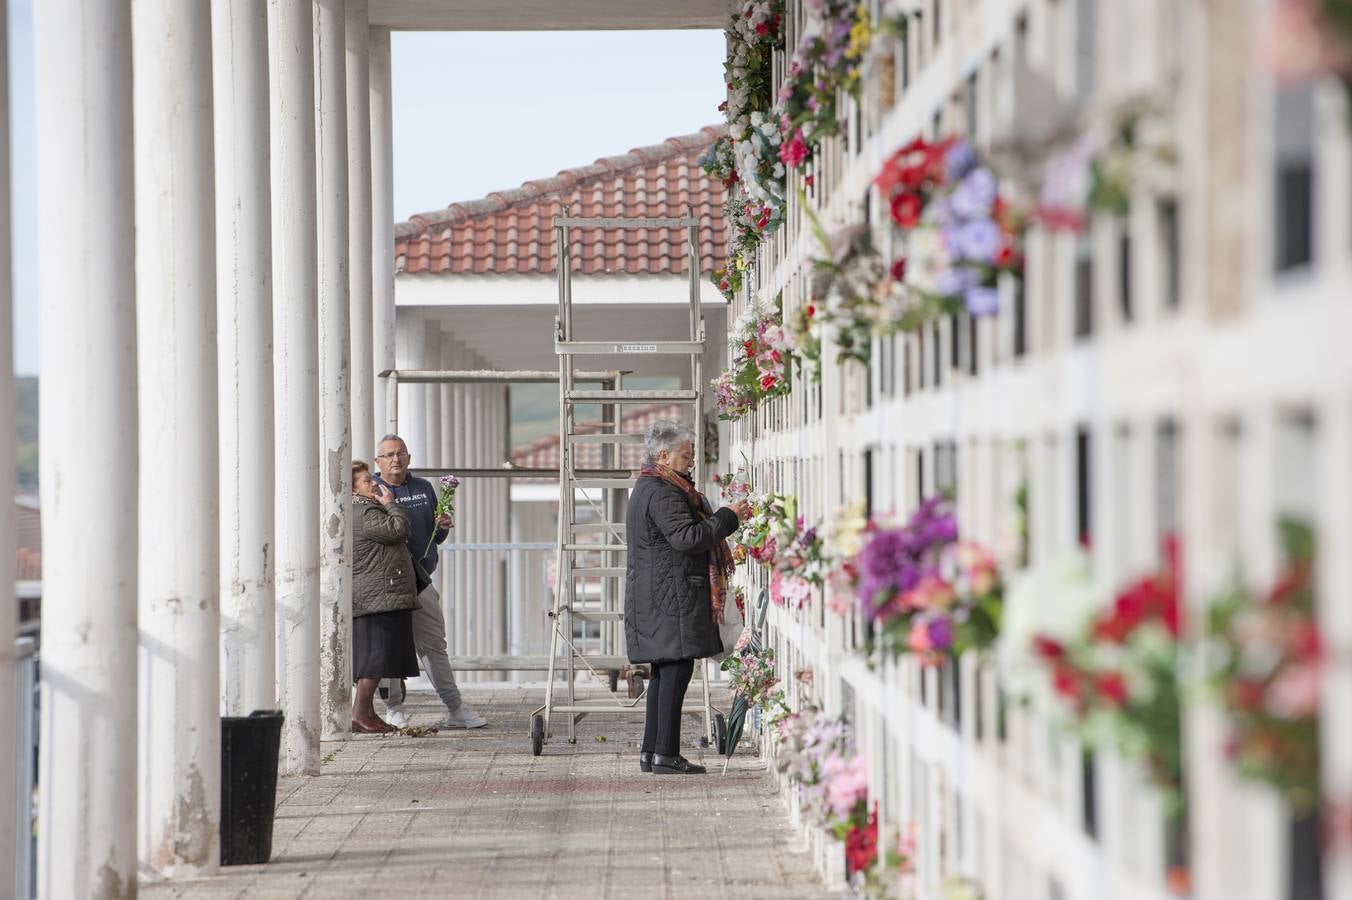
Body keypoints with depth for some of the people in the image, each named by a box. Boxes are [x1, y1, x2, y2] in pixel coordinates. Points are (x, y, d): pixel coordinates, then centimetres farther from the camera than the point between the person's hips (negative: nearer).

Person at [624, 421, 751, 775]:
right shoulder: (662, 493, -15)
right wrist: (728, 516, -15)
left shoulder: (647, 487, 20)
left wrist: (727, 518, 18)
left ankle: (651, 751, 13)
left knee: (665, 671, 11)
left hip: (654, 596, 11)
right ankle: (666, 754, -11)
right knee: (677, 668, -10)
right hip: (669, 595, -11)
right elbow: (687, 538, -23)